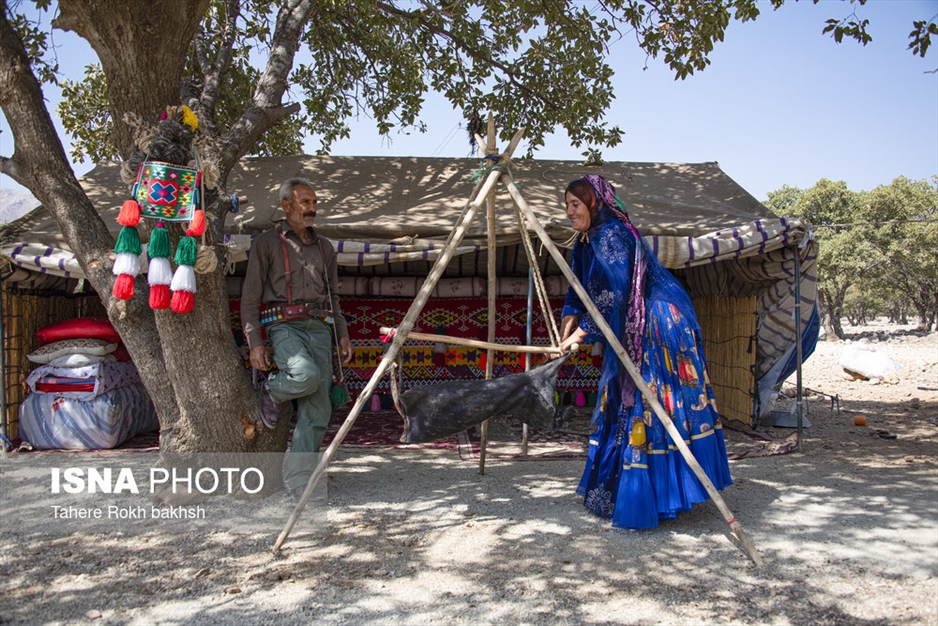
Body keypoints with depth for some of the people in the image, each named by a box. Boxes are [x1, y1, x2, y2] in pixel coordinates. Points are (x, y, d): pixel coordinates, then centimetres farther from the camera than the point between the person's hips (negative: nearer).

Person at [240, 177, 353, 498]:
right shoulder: (266, 243, 5)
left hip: (320, 328, 5)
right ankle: (271, 390, 2)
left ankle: (299, 483, 5)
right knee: (307, 375, -33)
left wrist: (343, 334, 12)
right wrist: (254, 342, -8)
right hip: (285, 325, -4)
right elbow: (250, 298, 2)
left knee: (317, 411, -4)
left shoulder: (324, 247, 20)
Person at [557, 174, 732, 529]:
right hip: (631, 336, 10)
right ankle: (615, 491, 24)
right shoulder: (587, 241, 12)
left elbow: (614, 293, -26)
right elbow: (580, 288, 14)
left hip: (659, 332, -10)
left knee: (645, 409, -9)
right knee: (620, 405, 13)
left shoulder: (612, 235, -19)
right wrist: (570, 318, -2)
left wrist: (584, 330, -23)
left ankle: (648, 500, -2)